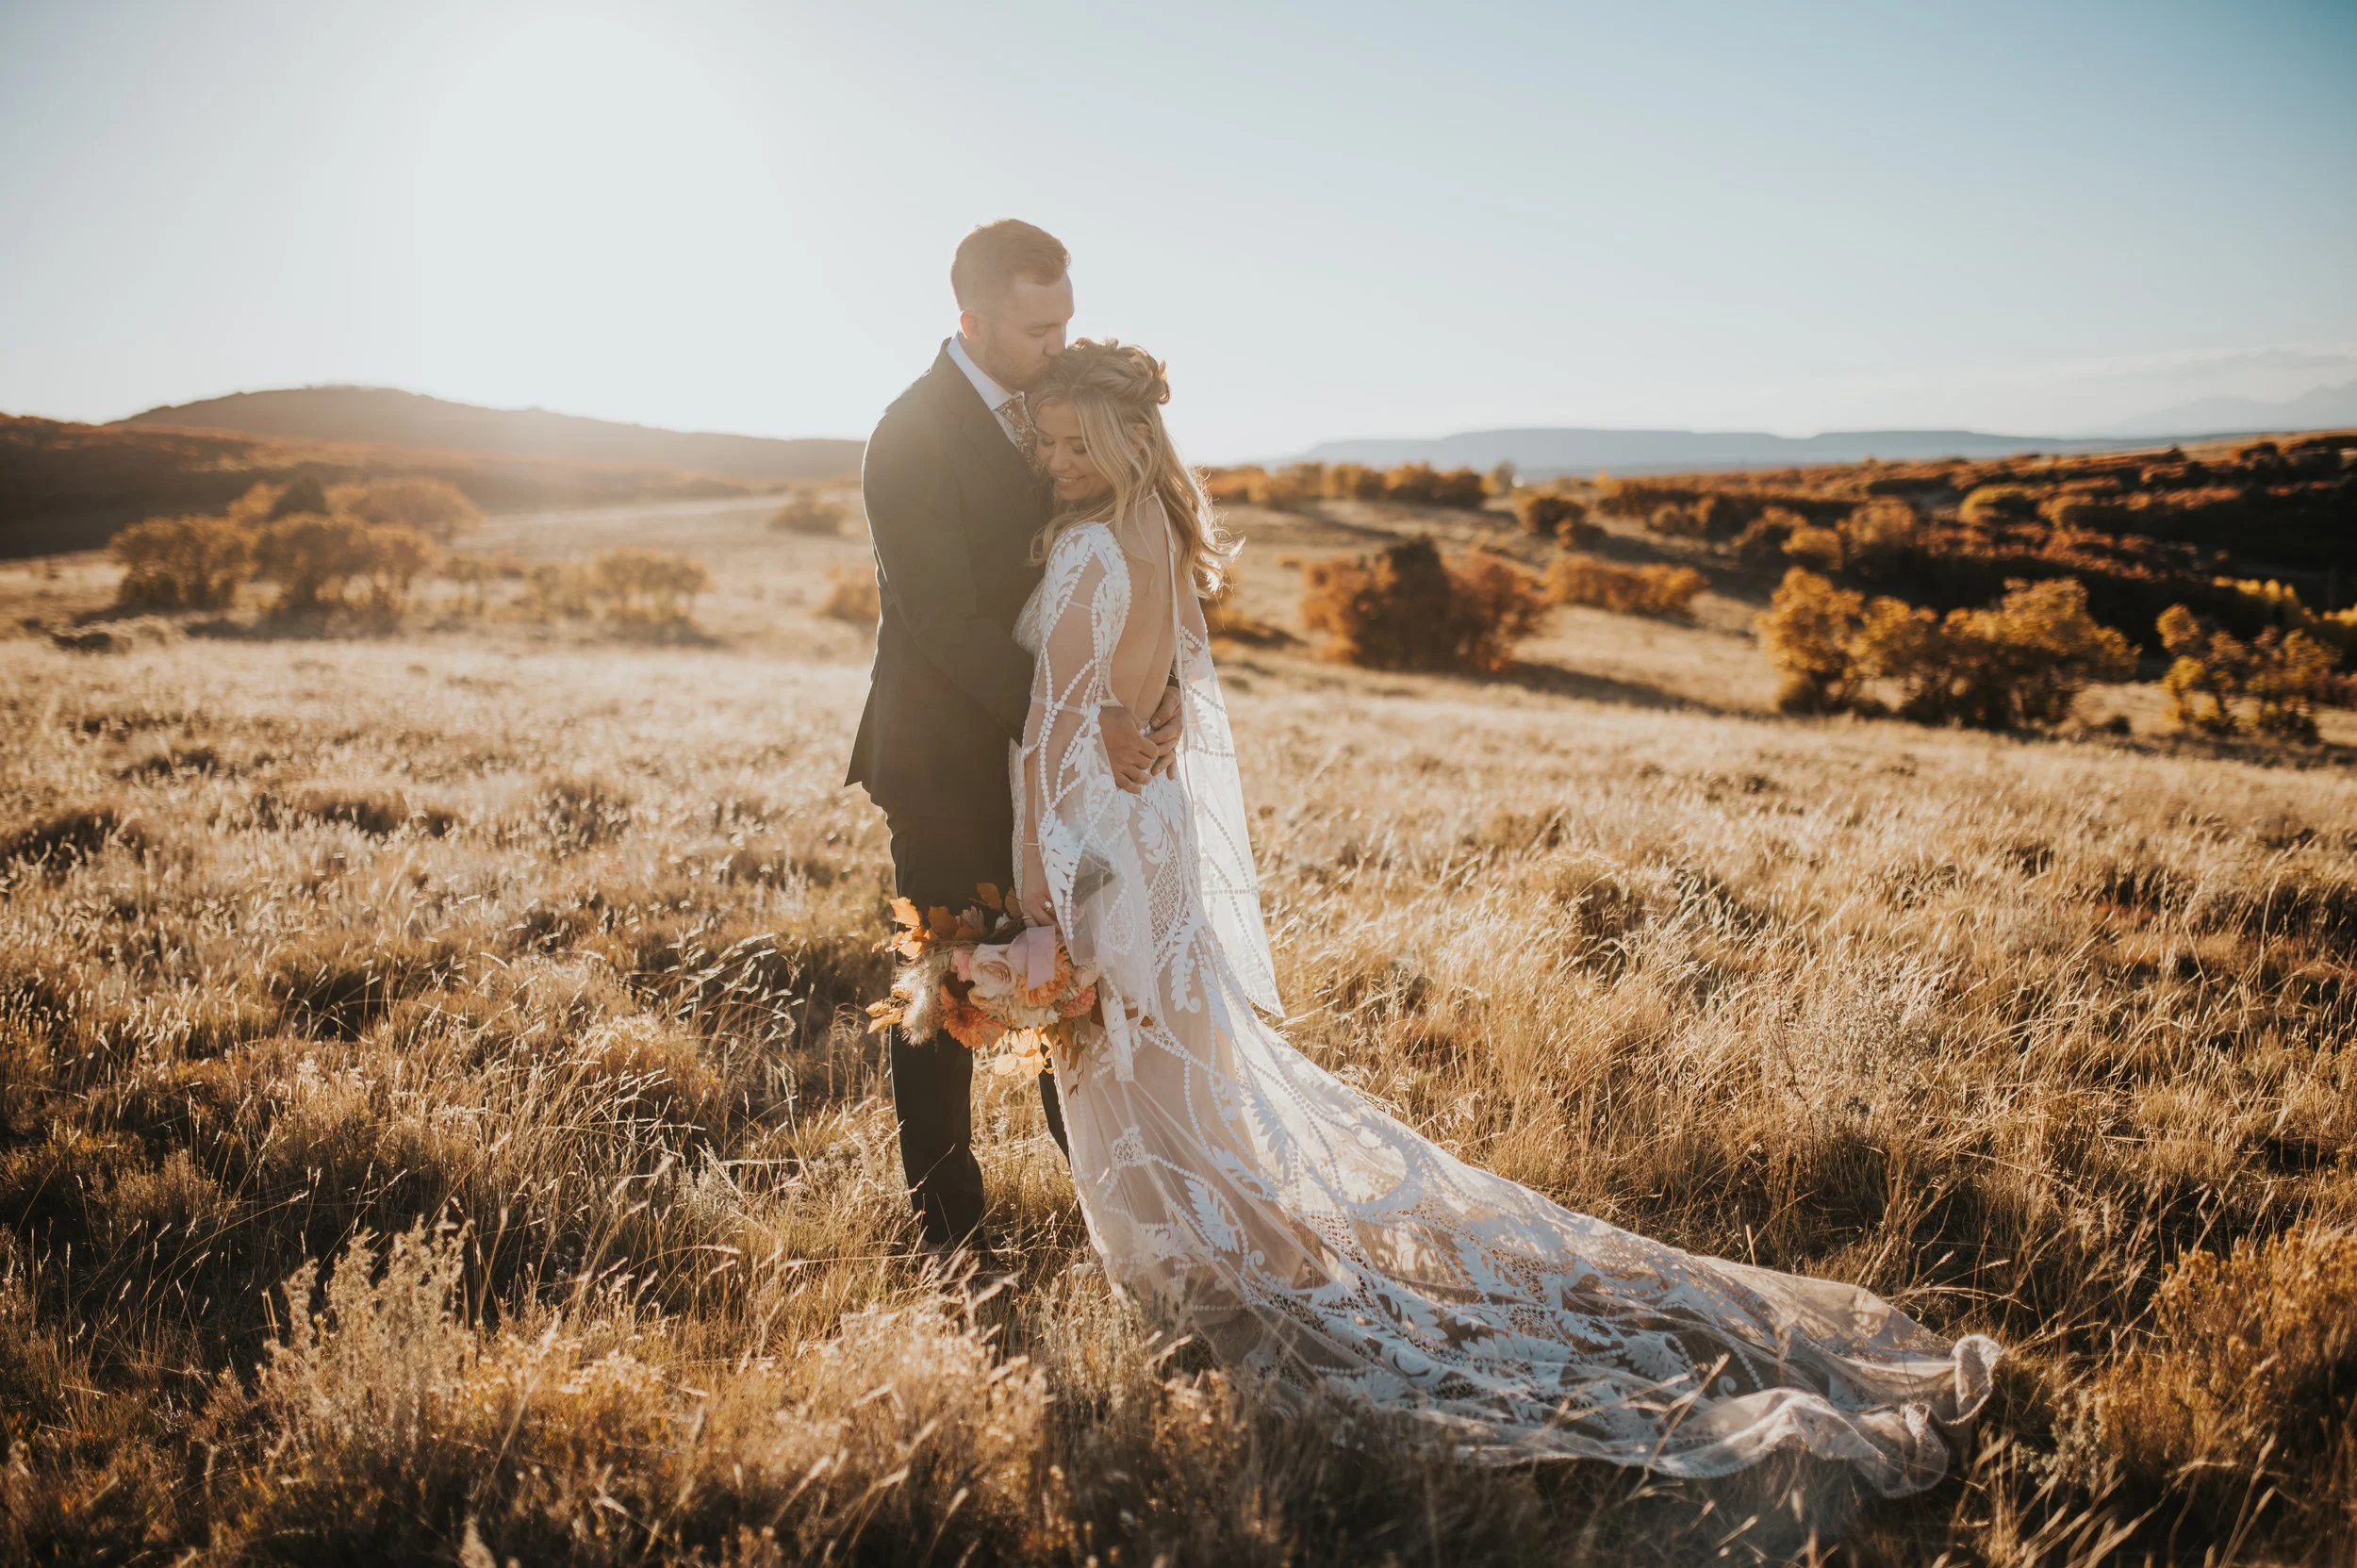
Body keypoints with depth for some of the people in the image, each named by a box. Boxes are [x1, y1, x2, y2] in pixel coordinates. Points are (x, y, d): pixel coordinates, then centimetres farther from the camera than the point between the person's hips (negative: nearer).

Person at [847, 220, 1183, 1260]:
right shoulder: (912, 436, -18)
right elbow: (947, 624, -23)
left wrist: (1153, 684, -10)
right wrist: (1077, 724, -26)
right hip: (950, 765, -7)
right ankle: (950, 1230, 21)